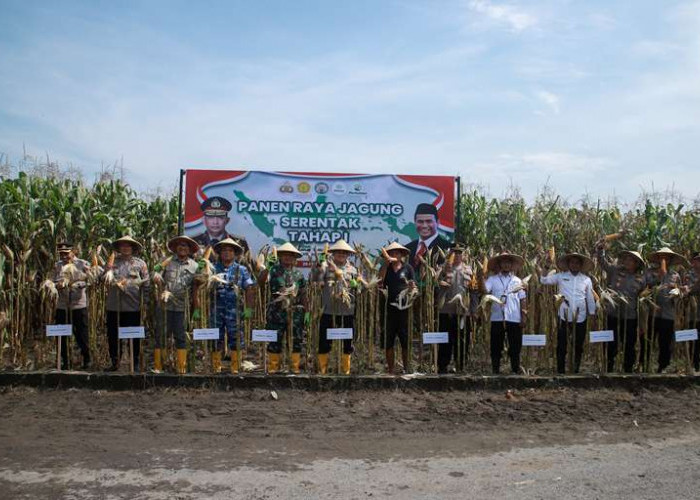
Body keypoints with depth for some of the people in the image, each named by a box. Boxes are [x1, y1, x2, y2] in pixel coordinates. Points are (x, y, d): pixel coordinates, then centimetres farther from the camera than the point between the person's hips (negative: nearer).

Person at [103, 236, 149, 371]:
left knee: (134, 337, 4)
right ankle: (115, 363, 21)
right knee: (113, 336, 8)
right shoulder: (112, 262, 11)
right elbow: (104, 278, 3)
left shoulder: (140, 264, 5)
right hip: (113, 307, 2)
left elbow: (146, 284, 3)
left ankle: (135, 364, 15)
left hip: (133, 307, -2)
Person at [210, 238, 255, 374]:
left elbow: (249, 290, 3)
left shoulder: (242, 270, 6)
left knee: (235, 341, 2)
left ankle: (235, 368, 9)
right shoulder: (213, 268, 6)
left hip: (234, 311, 0)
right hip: (216, 310, 1)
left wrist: (249, 308, -4)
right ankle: (215, 368, 14)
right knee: (215, 341, 6)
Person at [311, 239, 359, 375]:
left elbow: (356, 288, 19)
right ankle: (322, 369, 13)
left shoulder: (352, 269, 11)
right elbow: (315, 279, -17)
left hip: (347, 312, 3)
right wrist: (319, 266, -31)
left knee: (347, 342, 9)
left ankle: (345, 369, 22)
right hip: (328, 311, -3)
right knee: (324, 341, 1)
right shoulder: (326, 266, -1)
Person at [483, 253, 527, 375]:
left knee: (515, 346, 5)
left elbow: (522, 299, 10)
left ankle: (516, 371, 16)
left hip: (514, 319, 1)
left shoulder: (517, 281, 12)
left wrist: (524, 316, 3)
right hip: (497, 318, -1)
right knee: (496, 347, 4)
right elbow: (484, 290, -11)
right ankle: (495, 371, 13)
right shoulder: (492, 279, 5)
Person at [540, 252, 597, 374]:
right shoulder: (560, 276, 2)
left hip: (580, 318, 1)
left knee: (578, 347, 10)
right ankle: (560, 371, 13)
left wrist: (592, 314, 8)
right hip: (564, 317, -1)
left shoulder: (586, 280, 5)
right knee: (561, 346, 3)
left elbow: (590, 298, 9)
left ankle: (576, 370, 23)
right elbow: (543, 280, -5)